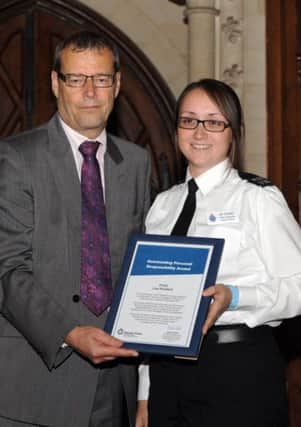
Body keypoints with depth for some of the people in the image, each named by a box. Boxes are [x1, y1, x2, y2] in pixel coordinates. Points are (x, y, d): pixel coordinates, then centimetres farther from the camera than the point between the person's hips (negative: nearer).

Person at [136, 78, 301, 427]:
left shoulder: (259, 199, -5)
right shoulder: (163, 205, 12)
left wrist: (234, 297, -24)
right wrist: (145, 393, 13)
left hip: (239, 371, -5)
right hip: (167, 369, 5)